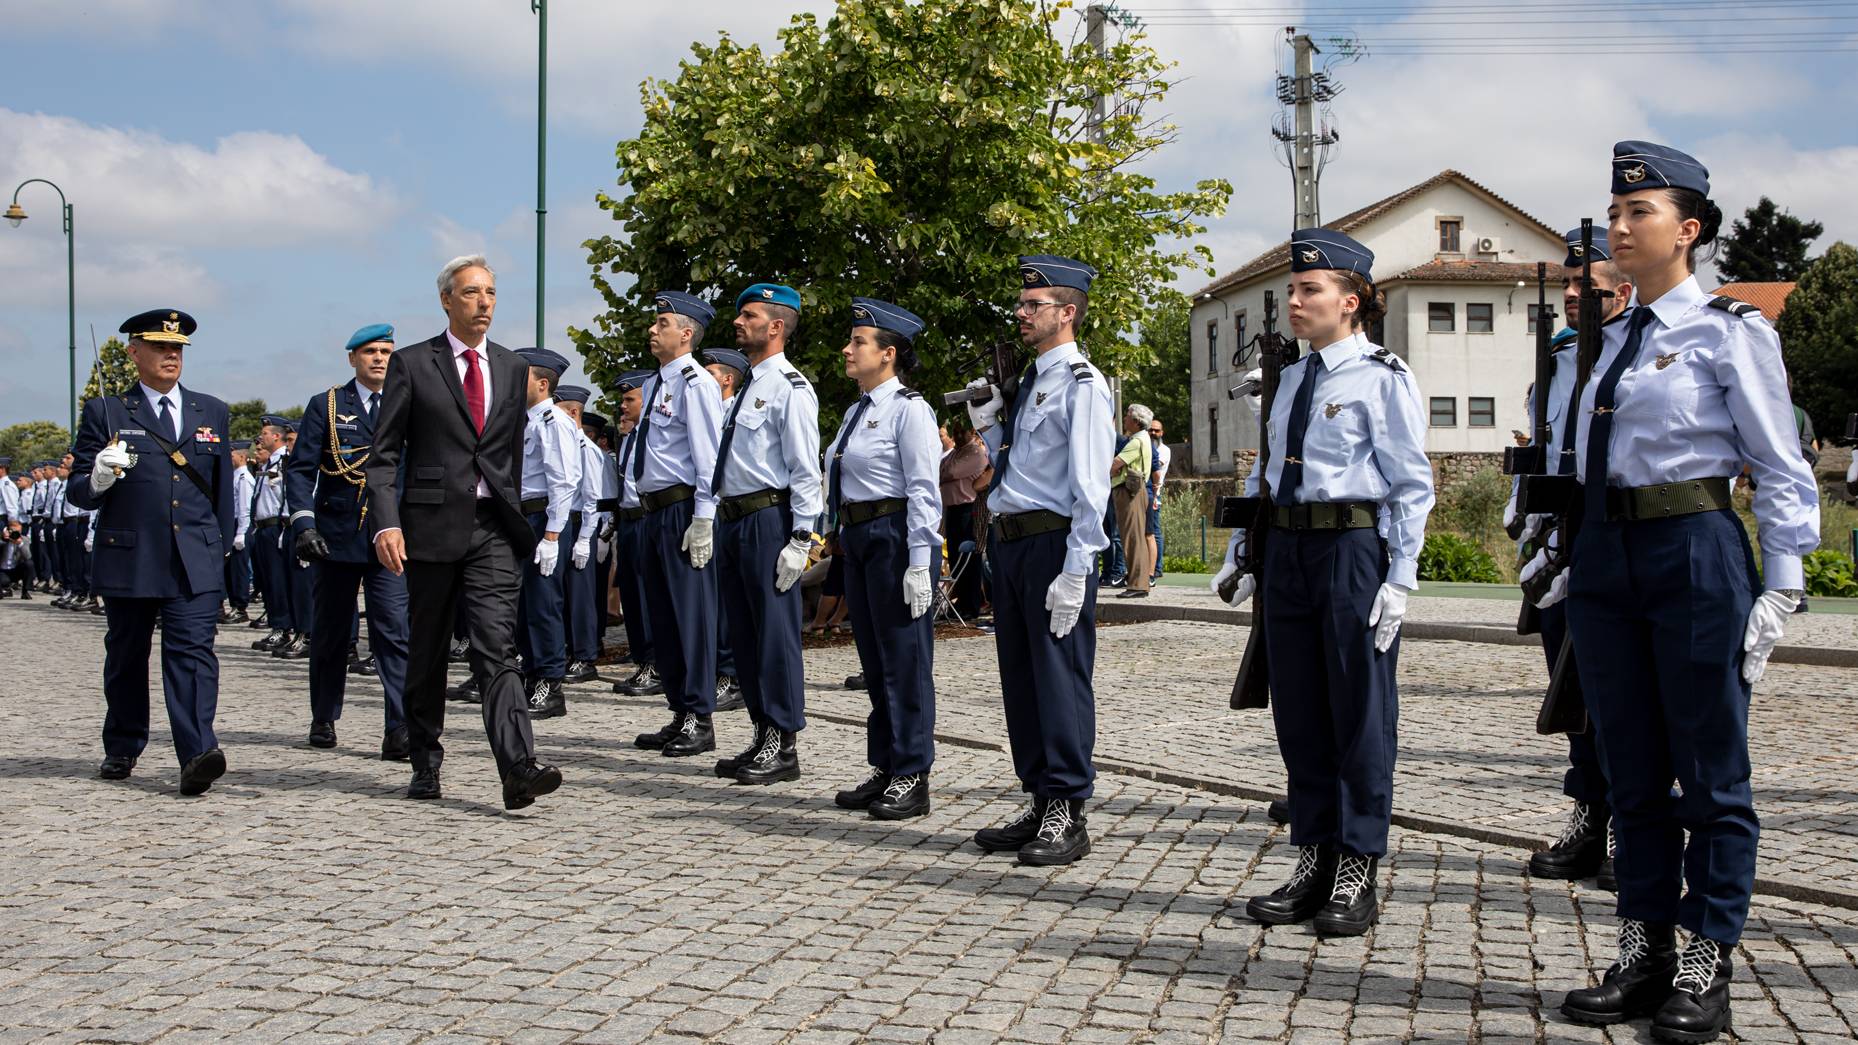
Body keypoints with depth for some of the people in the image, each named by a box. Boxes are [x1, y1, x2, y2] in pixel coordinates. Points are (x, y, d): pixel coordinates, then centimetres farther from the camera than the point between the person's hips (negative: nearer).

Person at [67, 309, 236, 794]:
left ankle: (198, 755, -20)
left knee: (192, 653, -11)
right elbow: (78, 492, 3)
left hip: (195, 563, 1)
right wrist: (98, 480, -20)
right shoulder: (105, 413, 4)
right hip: (127, 560, 0)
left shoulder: (212, 412, 13)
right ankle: (122, 750, 28)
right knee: (126, 658, 11)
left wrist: (222, 548, 18)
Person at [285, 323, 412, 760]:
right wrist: (304, 522, -12)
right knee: (329, 634, 12)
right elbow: (299, 468, 1)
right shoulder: (326, 406, 5)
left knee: (394, 632, -11)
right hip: (334, 536, 0)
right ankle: (323, 720, 28)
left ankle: (398, 732, -14)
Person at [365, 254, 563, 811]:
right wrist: (386, 523, -13)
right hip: (431, 525, -1)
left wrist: (516, 518, 16)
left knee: (497, 648, -10)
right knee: (426, 654, 9)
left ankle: (518, 768, -20)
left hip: (493, 528, 1)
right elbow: (384, 452, -1)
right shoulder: (411, 364, 2)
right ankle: (425, 764, 23)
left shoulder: (512, 367, 12)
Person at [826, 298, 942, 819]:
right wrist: (842, 537, 16)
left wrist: (919, 563, -19)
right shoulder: (856, 411, 15)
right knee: (874, 661, 13)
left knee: (905, 660, -2)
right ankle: (884, 770, 22)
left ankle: (911, 779, 5)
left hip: (895, 536, -9)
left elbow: (924, 490, -15)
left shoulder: (908, 409, -10)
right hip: (858, 538, 9)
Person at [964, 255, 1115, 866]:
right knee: (1019, 678, 13)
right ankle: (1040, 804, 24)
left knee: (1060, 678, -3)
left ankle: (1067, 814, 5)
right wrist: (988, 424, 8)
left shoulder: (1081, 384, -10)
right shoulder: (1028, 380, 17)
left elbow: (1090, 485, -16)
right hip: (1008, 541, 9)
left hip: (1054, 543, -9)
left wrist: (1075, 572, -20)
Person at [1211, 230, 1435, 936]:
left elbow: (1413, 486, -9)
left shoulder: (1384, 379, -7)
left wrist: (1399, 579, -14)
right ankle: (1314, 862, 22)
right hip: (1287, 548, 7)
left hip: (1354, 546, -7)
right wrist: (1242, 547, 13)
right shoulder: (1292, 379, 14)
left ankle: (1357, 872, 11)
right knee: (1298, 713, 11)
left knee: (1359, 712, 1)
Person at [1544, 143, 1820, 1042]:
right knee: (1630, 769, 11)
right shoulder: (1616, 337, 14)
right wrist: (1577, 563, 15)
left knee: (1710, 771, 2)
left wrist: (1779, 589, -10)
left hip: (1695, 552, -6)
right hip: (1606, 555, 7)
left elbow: (1781, 470, -5)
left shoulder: (1730, 331, -4)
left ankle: (1707, 966, 11)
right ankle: (1644, 953, 21)